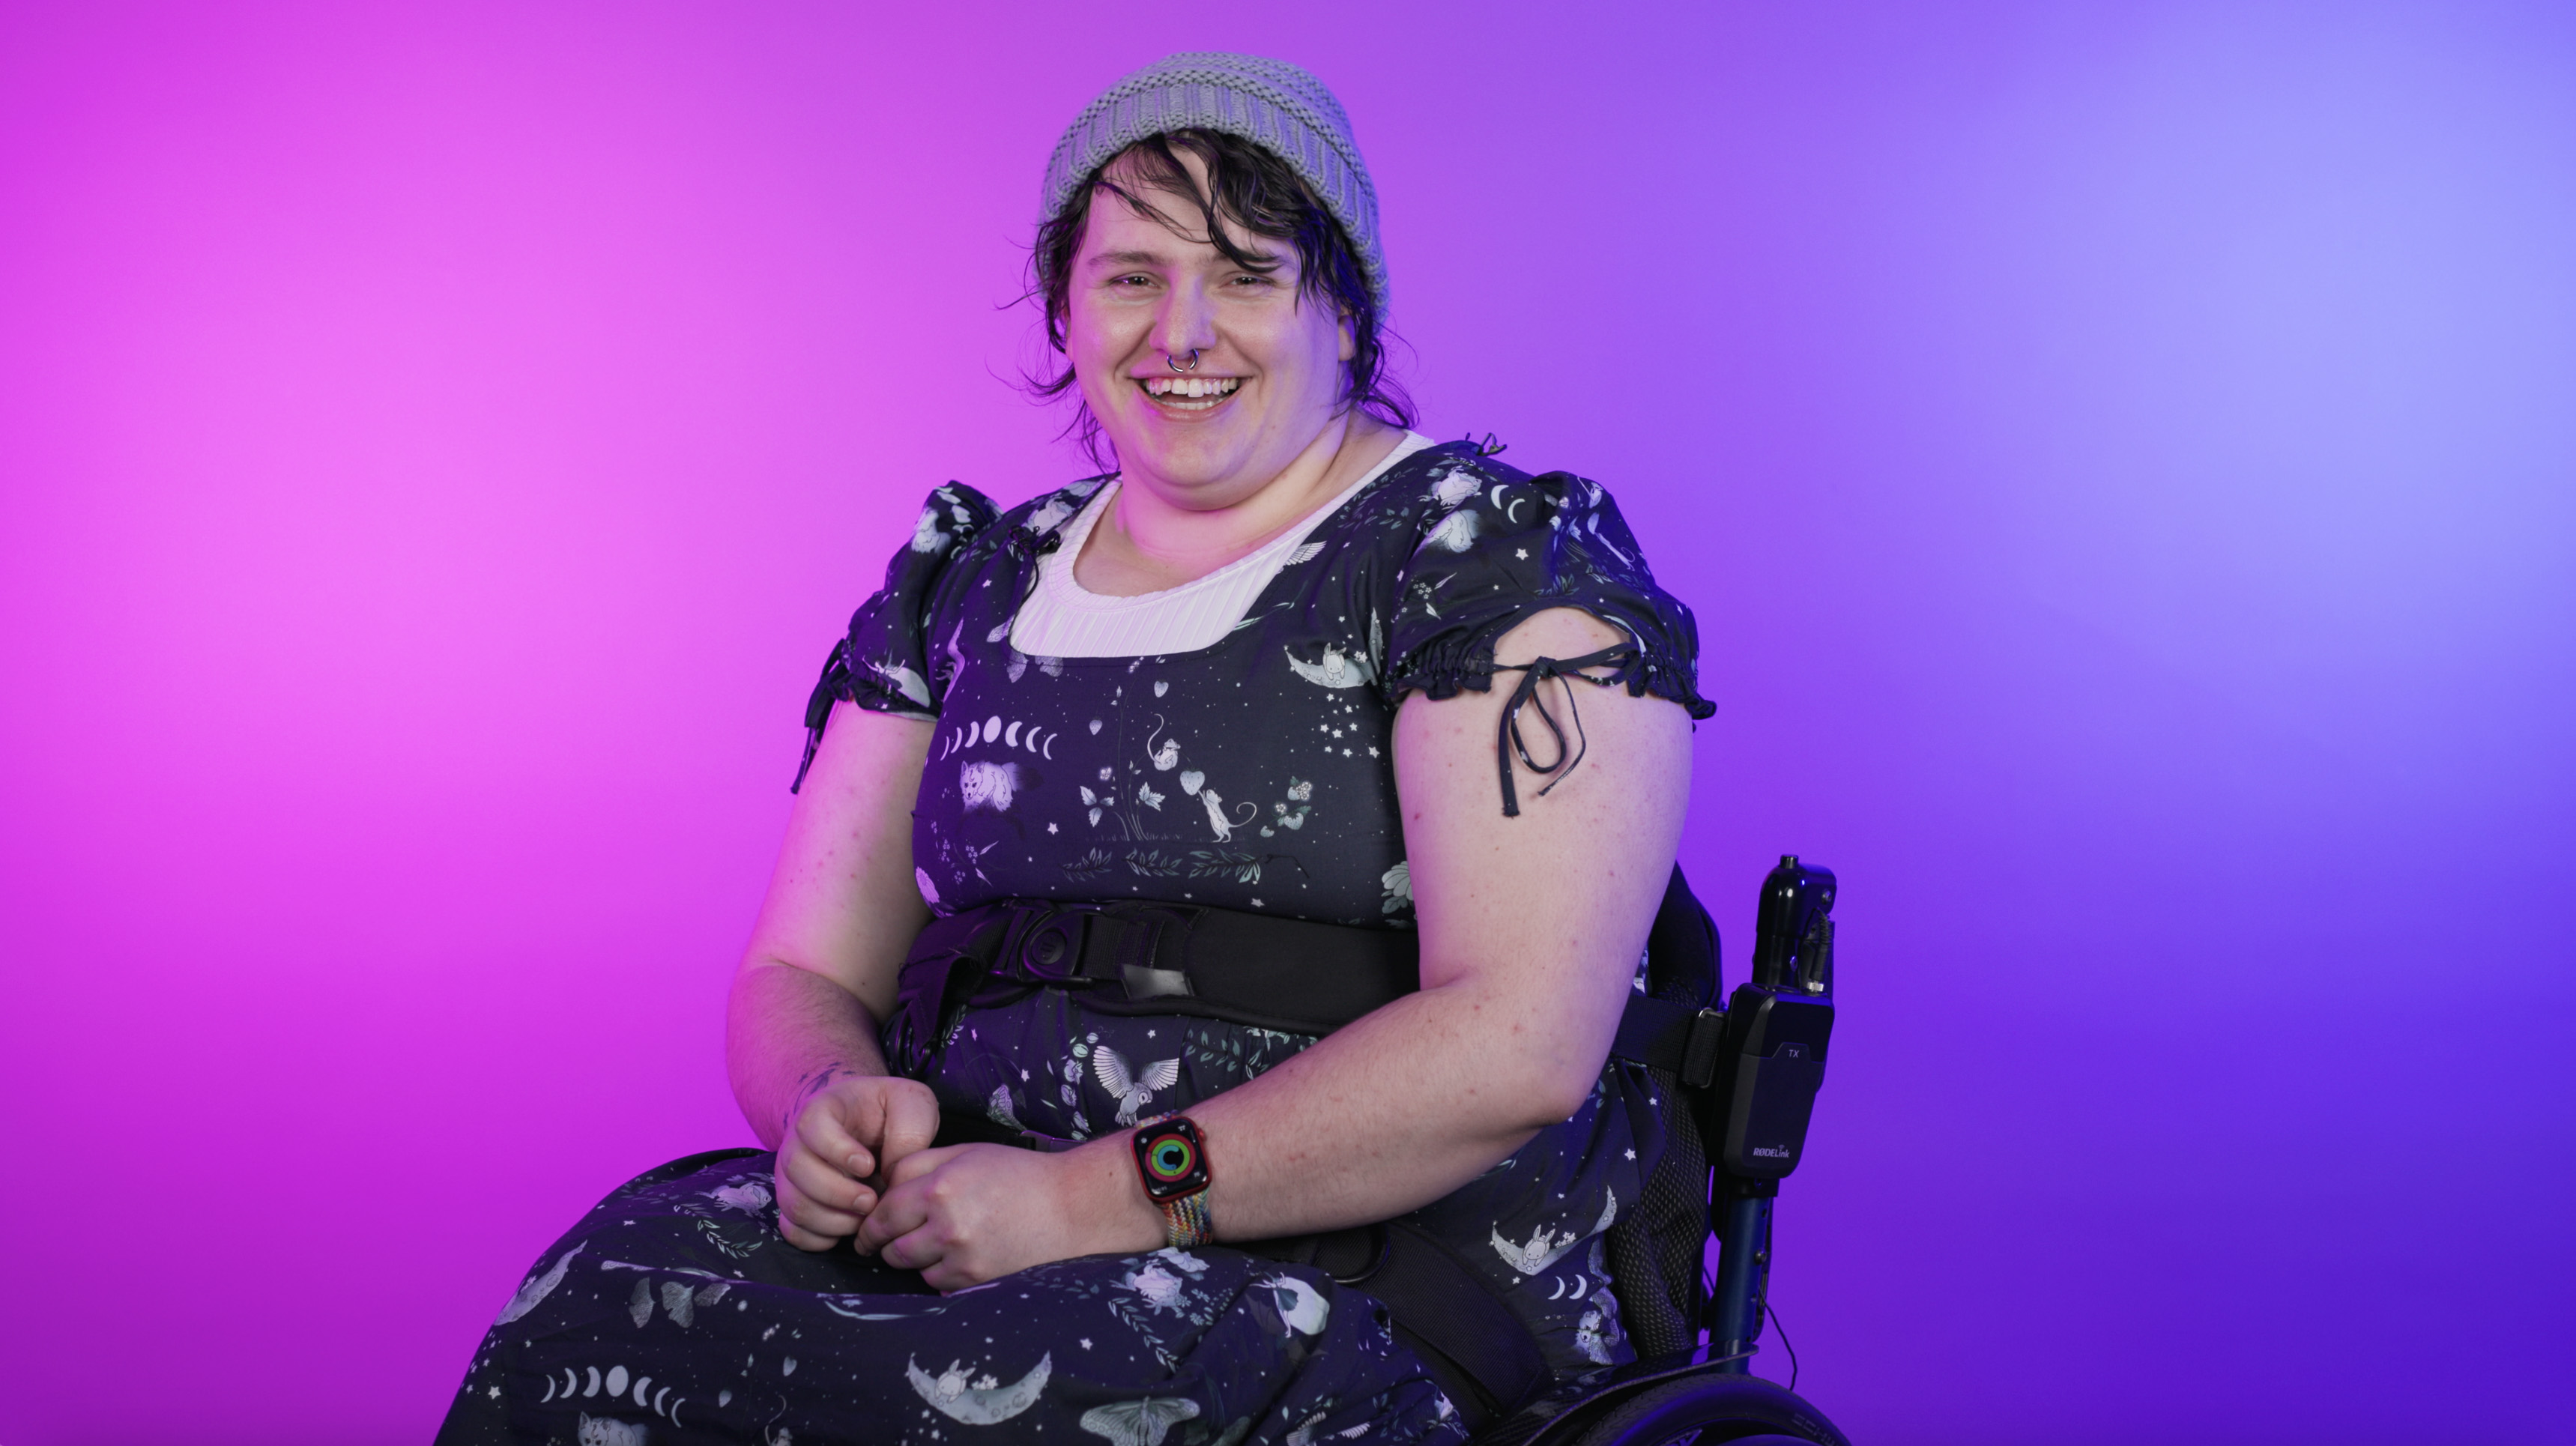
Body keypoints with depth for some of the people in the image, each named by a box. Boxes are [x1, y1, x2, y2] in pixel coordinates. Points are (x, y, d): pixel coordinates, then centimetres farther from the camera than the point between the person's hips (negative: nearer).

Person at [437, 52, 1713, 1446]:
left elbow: (1518, 1044, -13)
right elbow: (801, 977, 17)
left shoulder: (1498, 552, -1)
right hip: (962, 1223, 5)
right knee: (609, 1300, -24)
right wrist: (832, 1109, -8)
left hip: (1375, 1289, -4)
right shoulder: (965, 584, 16)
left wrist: (1104, 1197, -19)